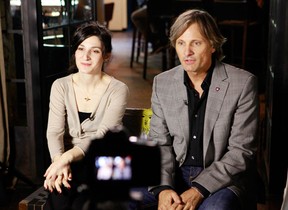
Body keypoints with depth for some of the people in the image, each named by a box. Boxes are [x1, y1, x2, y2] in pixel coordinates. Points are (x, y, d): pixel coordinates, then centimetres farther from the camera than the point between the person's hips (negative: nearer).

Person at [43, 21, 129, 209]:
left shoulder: (118, 90, -5)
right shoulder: (61, 86, 4)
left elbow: (102, 136, -15)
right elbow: (54, 132, -4)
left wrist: (67, 157, -31)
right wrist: (59, 161, -26)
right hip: (69, 164, 2)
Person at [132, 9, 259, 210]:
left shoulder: (243, 83, -10)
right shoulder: (162, 83, 2)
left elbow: (241, 151, -11)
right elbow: (160, 143, 3)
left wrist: (198, 191, -20)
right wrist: (163, 187, -15)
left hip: (224, 177, -3)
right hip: (175, 173, 4)